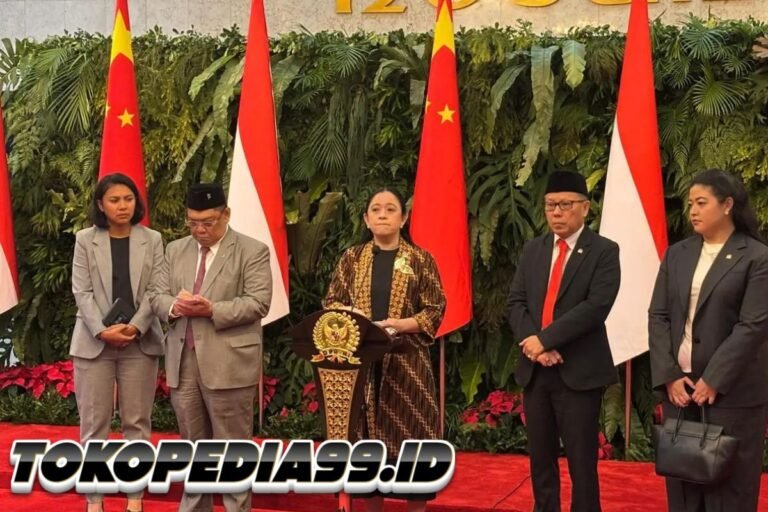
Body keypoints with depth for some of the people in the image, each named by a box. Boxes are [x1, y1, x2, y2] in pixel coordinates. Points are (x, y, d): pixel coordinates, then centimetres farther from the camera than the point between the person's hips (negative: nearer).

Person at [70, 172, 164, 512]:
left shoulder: (152, 240, 5)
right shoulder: (85, 240, 3)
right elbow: (82, 292, -3)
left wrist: (134, 327, -15)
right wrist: (102, 331, -16)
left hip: (140, 342, 1)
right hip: (94, 342, -1)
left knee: (137, 423, 6)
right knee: (94, 424, 2)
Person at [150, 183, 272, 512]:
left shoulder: (253, 251, -3)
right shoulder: (175, 250, 14)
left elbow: (258, 303, -11)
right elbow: (158, 297, 12)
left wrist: (212, 309, -21)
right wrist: (174, 306, -11)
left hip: (227, 363, -5)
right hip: (183, 362, 5)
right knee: (193, 445, 15)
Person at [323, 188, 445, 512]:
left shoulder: (420, 260, 2)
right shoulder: (352, 258, 9)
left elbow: (435, 310, -2)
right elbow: (330, 302, 10)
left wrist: (402, 324, -17)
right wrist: (348, 315, -11)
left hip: (406, 362, -2)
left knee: (410, 432, -2)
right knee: (368, 435, 5)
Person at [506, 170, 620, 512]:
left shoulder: (604, 251, -4)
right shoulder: (533, 250, 12)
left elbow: (595, 307, -16)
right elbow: (515, 302, 5)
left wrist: (545, 339, -18)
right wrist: (530, 340, -14)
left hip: (579, 372, -5)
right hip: (534, 371, 5)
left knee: (581, 463, 0)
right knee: (540, 459, 13)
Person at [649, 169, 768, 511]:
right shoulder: (677, 254, 9)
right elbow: (658, 317, 6)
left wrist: (713, 380, -16)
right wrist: (669, 375, -5)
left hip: (730, 390, -4)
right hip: (678, 384, 5)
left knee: (728, 483, 3)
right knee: (681, 477, 10)